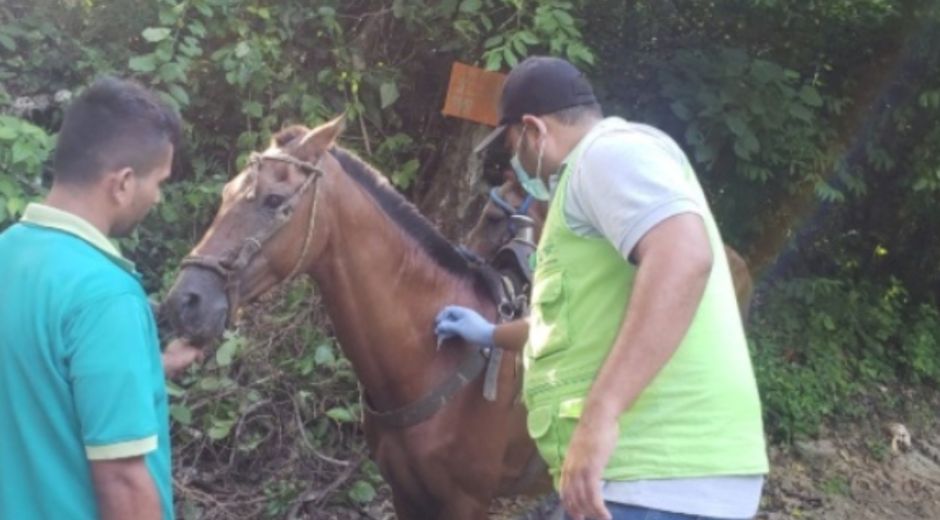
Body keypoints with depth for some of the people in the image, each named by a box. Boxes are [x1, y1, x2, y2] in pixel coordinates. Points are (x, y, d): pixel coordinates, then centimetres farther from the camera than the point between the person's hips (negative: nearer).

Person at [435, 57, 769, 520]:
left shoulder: (611, 150, -5)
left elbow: (682, 258, -26)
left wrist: (600, 415, -31)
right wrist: (493, 335, 53)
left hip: (663, 476, -11)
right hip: (650, 469, 11)